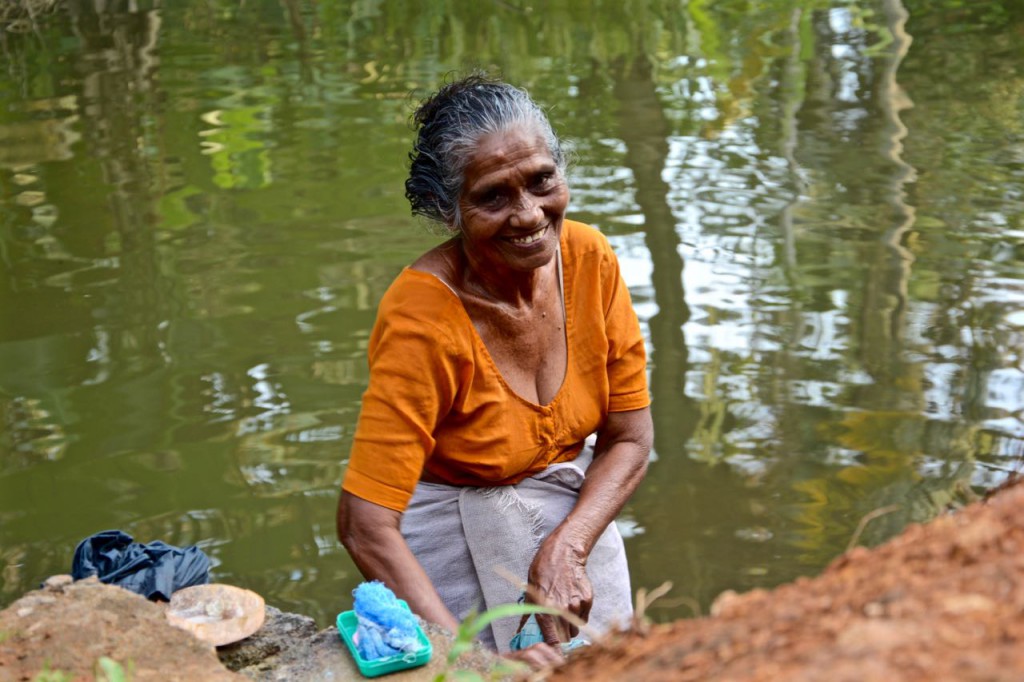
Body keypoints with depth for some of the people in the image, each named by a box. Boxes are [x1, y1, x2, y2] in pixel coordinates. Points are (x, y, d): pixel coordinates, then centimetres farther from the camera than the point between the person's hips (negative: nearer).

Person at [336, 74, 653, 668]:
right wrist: (472, 658, -38)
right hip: (456, 526, -4)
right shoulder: (423, 318, -28)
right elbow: (364, 523, -30)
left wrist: (565, 550, -21)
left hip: (576, 510, 5)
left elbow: (629, 438, -6)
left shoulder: (588, 259, -14)